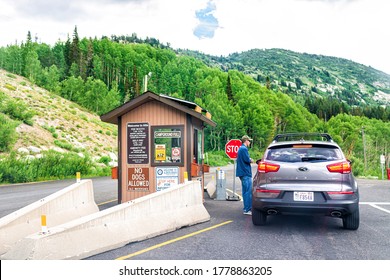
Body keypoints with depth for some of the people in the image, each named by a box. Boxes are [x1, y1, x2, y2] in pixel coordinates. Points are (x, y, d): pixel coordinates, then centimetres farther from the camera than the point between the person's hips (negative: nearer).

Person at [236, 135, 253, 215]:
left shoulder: (240, 148, 19)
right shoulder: (244, 149, -13)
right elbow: (247, 159, -21)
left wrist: (249, 160, 7)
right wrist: (251, 160, -1)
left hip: (243, 173, 11)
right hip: (246, 173, -11)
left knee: (245, 191, 14)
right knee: (248, 191, -9)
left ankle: (246, 208, 20)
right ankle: (247, 210, -9)